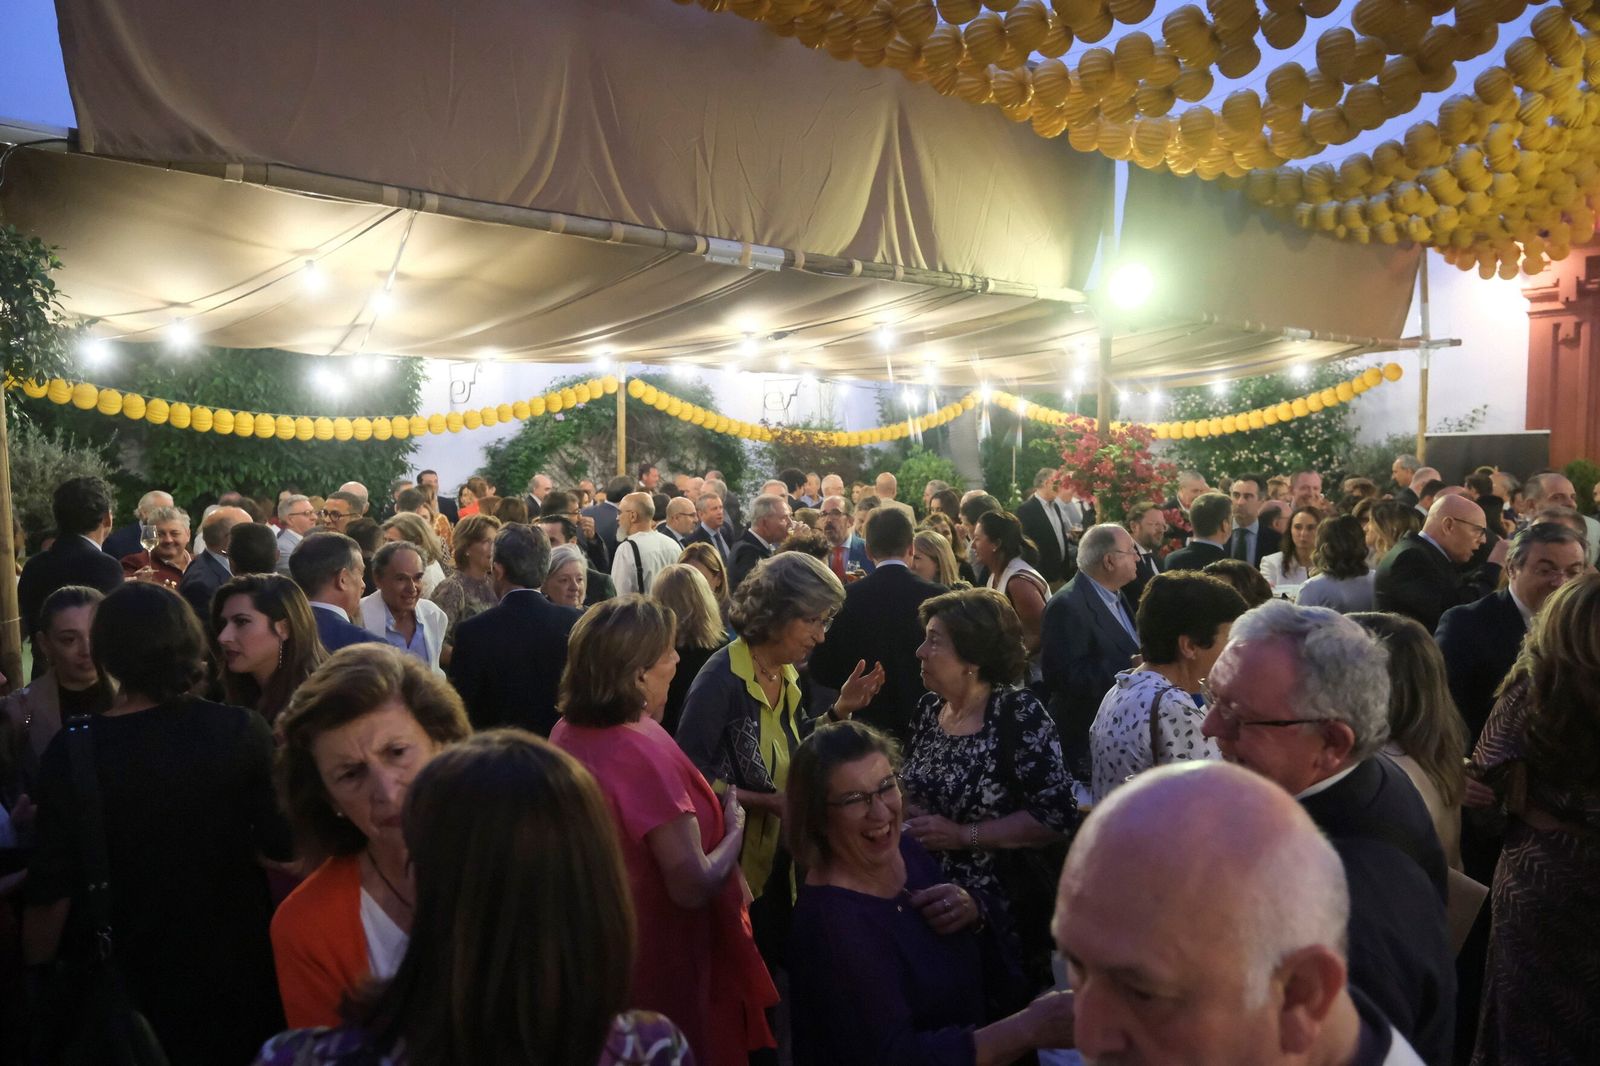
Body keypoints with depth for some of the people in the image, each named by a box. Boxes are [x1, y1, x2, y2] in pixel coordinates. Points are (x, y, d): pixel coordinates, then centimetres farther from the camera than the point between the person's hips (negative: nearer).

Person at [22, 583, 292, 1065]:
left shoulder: (71, 753, -18)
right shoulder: (242, 731, -18)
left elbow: (51, 890, -13)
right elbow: (281, 846, -13)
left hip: (132, 975, 0)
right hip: (236, 958, 0)